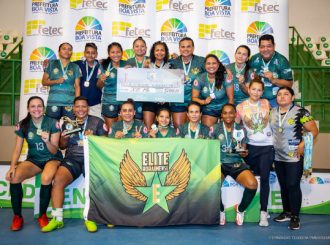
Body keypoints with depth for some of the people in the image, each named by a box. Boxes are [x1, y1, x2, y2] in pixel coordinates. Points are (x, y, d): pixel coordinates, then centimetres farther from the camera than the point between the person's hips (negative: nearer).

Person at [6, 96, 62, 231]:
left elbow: (54, 151, -11)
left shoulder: (53, 123, -11)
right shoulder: (22, 125, -2)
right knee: (14, 177, -26)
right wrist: (12, 166, -17)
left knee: (46, 178, -36)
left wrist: (47, 141, -32)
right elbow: (17, 149, -1)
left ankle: (42, 215, -12)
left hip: (52, 158, -3)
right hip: (33, 159, 3)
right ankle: (17, 216, -6)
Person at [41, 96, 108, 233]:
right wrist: (64, 138, -3)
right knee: (58, 179, -24)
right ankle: (57, 219, -15)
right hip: (72, 158, 2)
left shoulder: (97, 121, 9)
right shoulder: (67, 123, 17)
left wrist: (93, 138, -12)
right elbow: (62, 146, 20)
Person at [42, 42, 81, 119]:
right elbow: (44, 82, 9)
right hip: (53, 102, 0)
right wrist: (56, 81, -9)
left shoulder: (75, 67, 10)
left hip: (70, 103, 0)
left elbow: (77, 86, 8)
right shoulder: (51, 64, 9)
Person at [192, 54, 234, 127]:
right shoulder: (199, 79, -6)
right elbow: (194, 98, -2)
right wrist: (204, 102, -20)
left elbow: (231, 98, -5)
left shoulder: (225, 78, -9)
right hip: (208, 110, 0)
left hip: (224, 108, 0)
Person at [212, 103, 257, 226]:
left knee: (253, 184, -26)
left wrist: (244, 153, -11)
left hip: (237, 163, 2)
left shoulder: (241, 130, 10)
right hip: (220, 163, -1)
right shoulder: (215, 128, 4)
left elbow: (243, 151, 12)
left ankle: (240, 209, 6)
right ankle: (221, 210, -1)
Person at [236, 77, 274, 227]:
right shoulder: (241, 107, -1)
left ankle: (263, 212, 2)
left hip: (267, 146, 0)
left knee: (264, 178, -5)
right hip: (251, 146, 1)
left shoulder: (266, 103, 2)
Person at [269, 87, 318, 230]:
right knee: (283, 186, 14)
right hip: (278, 156, 5)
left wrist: (303, 144, -20)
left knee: (293, 186, -3)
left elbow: (314, 131, -10)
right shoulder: (272, 112, 6)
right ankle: (287, 212, 28)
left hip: (294, 157, -5)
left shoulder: (300, 112, -10)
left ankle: (295, 217, 11)